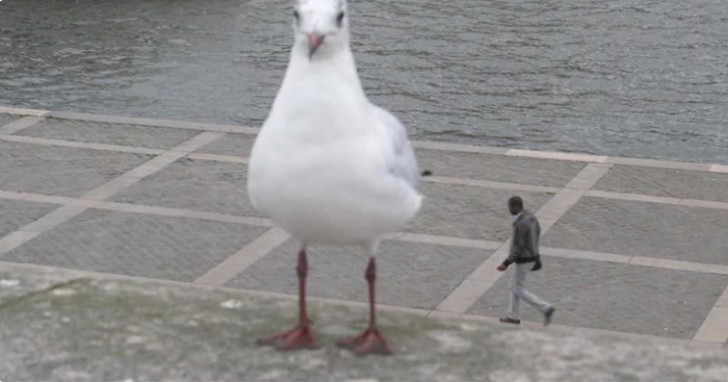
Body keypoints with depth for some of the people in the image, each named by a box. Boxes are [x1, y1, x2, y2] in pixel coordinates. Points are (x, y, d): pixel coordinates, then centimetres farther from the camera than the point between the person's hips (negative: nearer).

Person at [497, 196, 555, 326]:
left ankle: (545, 308, 4)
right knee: (515, 284, 21)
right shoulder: (530, 216, 0)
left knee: (518, 290, 6)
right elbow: (537, 231, 17)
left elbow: (517, 248, -29)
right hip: (532, 257, 10)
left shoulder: (520, 224, -31)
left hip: (524, 261, -10)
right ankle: (514, 316, 31)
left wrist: (506, 264, -25)